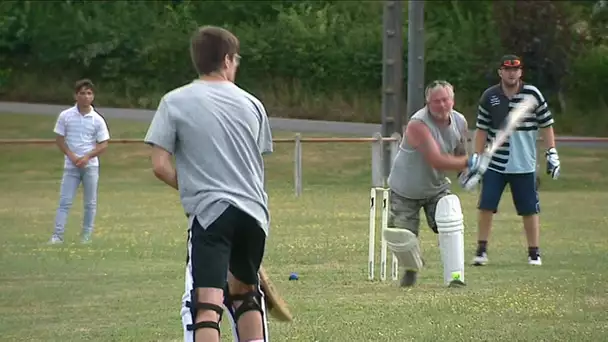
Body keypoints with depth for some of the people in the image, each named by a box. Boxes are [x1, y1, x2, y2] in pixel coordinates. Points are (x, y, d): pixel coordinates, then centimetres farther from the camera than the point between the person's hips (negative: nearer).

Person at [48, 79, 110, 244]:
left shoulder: (97, 119, -1)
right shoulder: (65, 116, -1)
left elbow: (103, 144, 0)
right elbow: (59, 139, 2)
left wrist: (87, 157, -14)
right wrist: (72, 156, -11)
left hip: (90, 165, 1)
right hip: (70, 166, 0)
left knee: (90, 203, 5)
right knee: (65, 201, -6)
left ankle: (87, 236, 13)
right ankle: (57, 236, -9)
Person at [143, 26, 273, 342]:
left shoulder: (175, 102, 2)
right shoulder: (251, 104, 13)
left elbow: (160, 166, -3)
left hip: (210, 212, -4)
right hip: (254, 212, 4)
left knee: (206, 303, -14)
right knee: (244, 291, 24)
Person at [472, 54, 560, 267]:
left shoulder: (533, 94, -3)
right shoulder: (489, 96, -1)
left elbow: (546, 125, 3)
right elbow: (481, 130, 5)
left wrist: (552, 153, -3)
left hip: (524, 165, -1)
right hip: (494, 165, 1)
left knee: (530, 210, 3)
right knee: (486, 207, -4)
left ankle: (534, 253, 14)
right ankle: (481, 250, 6)